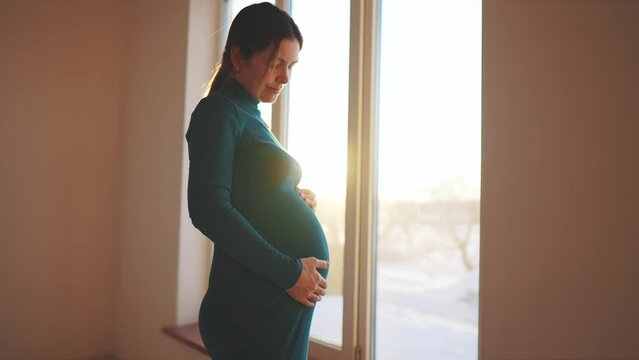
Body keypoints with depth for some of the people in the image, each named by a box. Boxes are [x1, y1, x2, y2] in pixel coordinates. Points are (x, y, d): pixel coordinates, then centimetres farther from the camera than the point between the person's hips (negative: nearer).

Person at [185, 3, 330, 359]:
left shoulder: (251, 117, 16)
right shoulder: (218, 111, -9)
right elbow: (209, 209, -20)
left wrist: (296, 198, 3)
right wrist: (288, 272, -18)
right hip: (256, 306, -9)